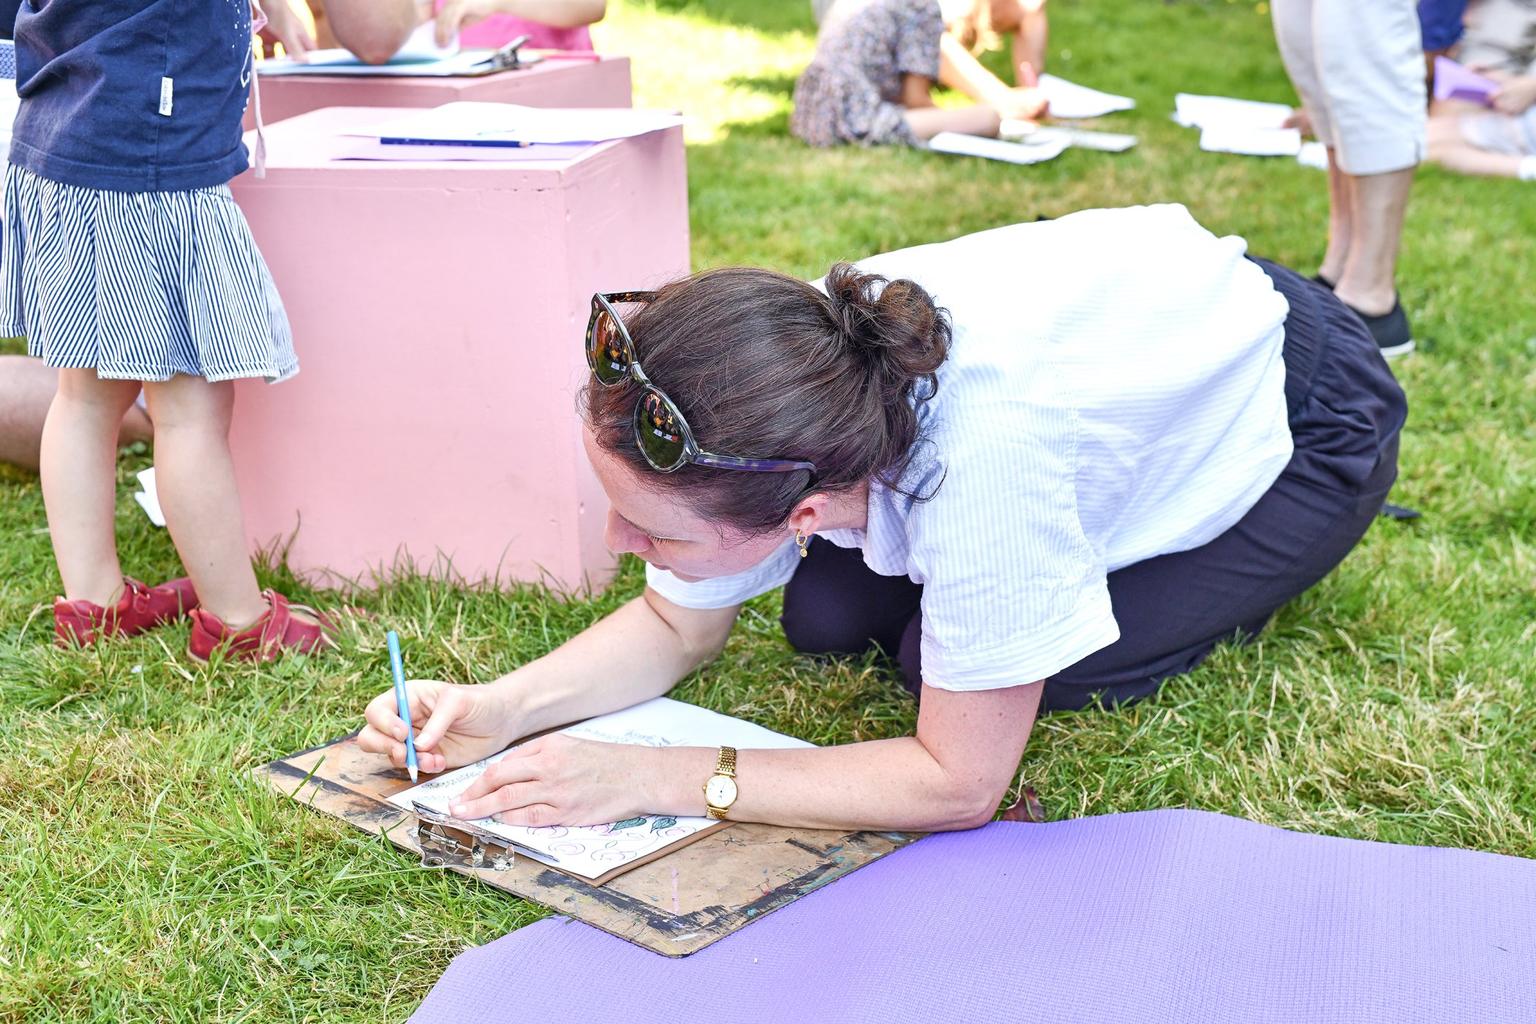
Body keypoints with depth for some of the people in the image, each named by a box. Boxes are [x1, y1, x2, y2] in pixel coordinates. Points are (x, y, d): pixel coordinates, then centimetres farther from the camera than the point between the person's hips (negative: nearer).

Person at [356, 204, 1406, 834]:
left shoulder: (979, 455, -45)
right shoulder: (757, 402, -25)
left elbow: (960, 782, -33)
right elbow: (680, 625, -7)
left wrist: (653, 777, -33)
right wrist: (497, 711, -23)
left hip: (1289, 415, -5)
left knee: (935, 657, -15)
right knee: (827, 619, -5)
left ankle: (1226, 572, 7)